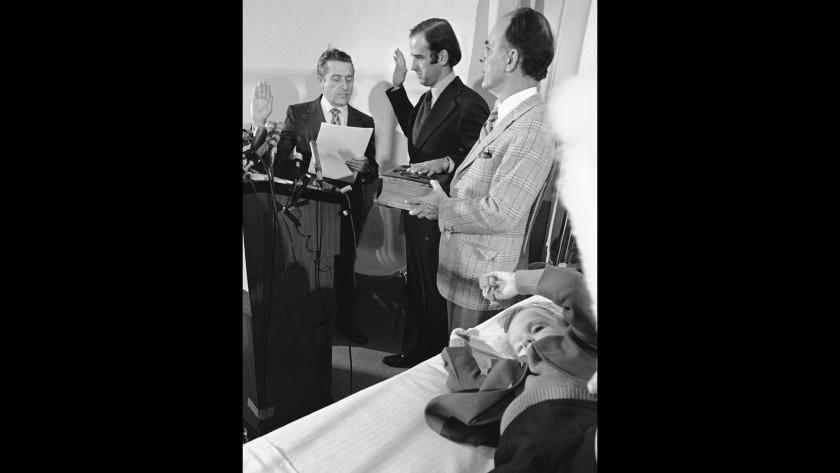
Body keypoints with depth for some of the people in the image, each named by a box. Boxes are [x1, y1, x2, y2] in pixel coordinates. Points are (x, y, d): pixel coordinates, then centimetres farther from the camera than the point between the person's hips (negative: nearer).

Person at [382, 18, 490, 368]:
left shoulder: (469, 105, -20)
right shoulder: (427, 99, 7)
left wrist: (447, 162, -35)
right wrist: (397, 86, 17)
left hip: (439, 219, -9)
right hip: (416, 212, 9)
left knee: (433, 295, 8)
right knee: (415, 288, 22)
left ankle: (434, 363, 30)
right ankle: (414, 351, 41)